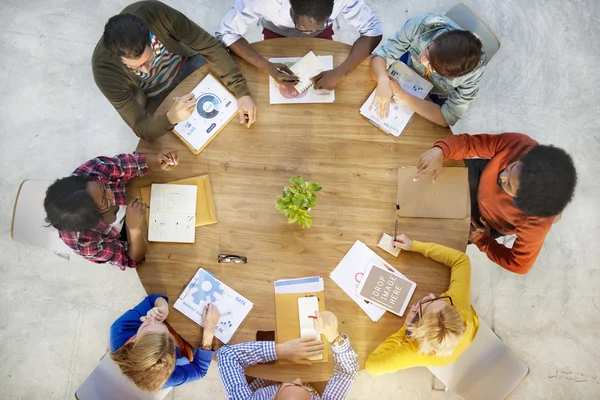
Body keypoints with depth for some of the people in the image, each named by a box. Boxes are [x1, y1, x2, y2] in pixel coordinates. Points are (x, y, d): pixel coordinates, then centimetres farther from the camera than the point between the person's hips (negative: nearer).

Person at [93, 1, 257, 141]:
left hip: (185, 64, 3)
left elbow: (209, 46, -25)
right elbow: (140, 128, -30)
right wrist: (171, 118, -53)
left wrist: (241, 92, -34)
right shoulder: (104, 69, -34)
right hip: (156, 100, -2)